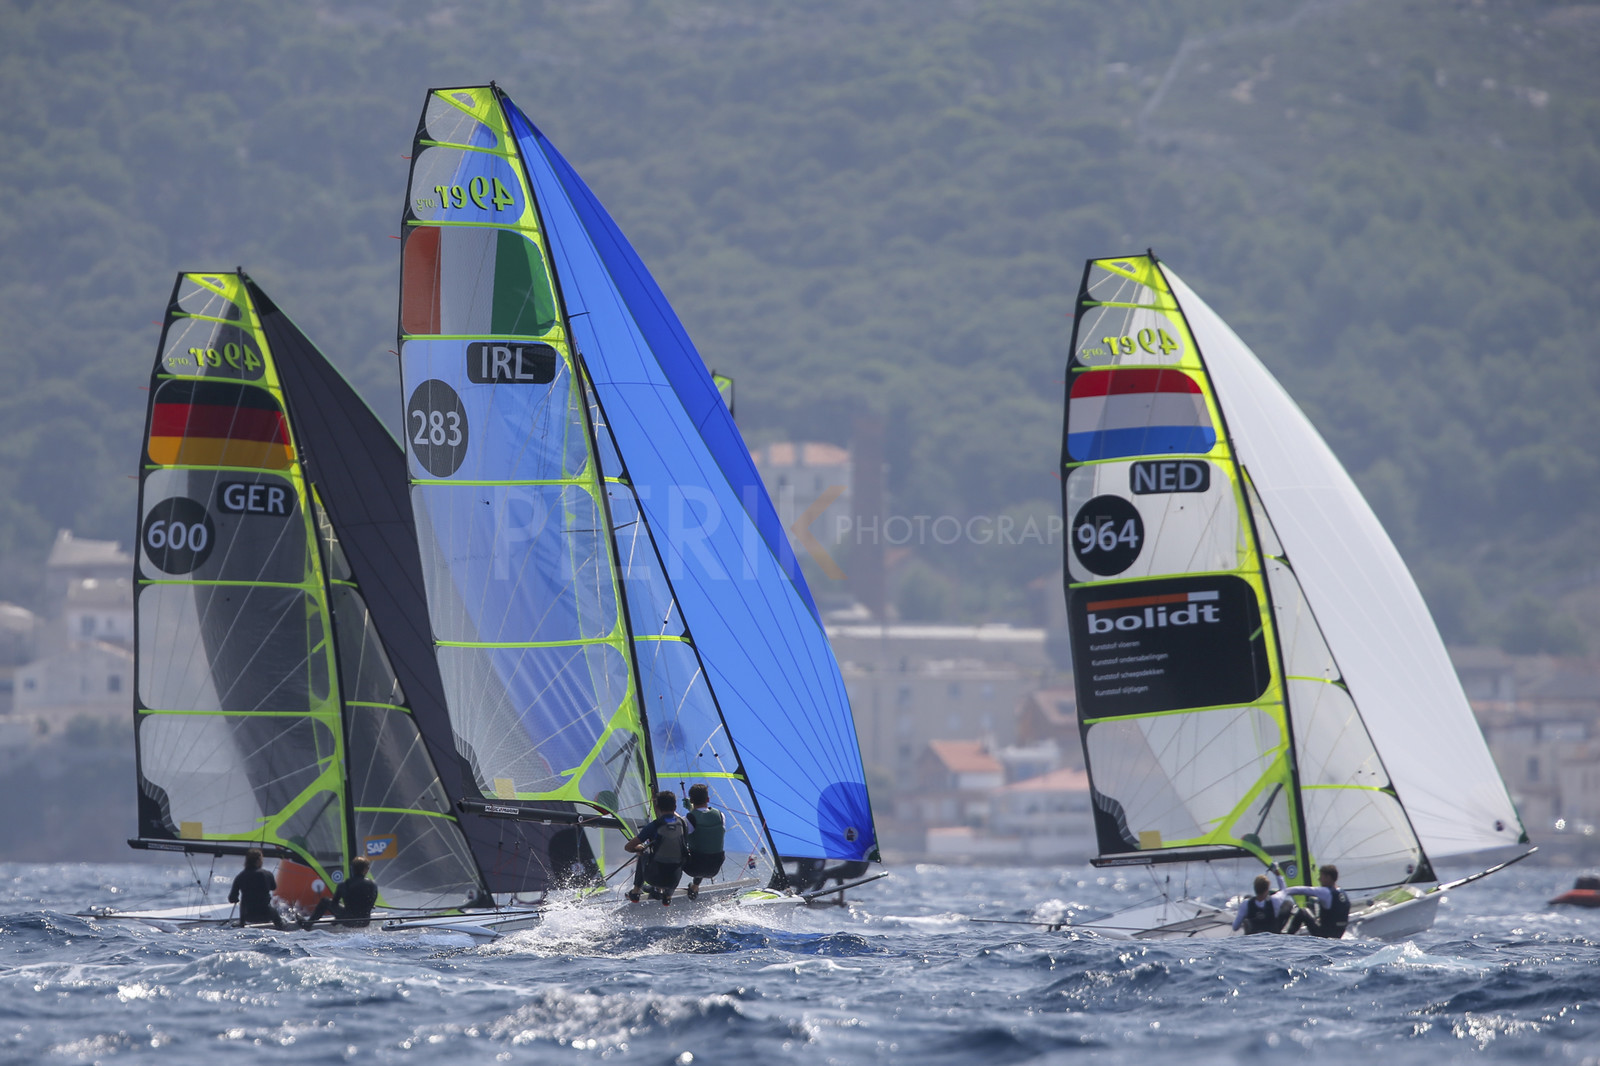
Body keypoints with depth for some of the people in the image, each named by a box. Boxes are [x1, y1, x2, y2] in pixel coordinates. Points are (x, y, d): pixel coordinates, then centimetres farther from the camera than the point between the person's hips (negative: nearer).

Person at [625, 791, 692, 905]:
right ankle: (668, 895, 35)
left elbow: (628, 847, -5)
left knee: (643, 853, 30)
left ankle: (636, 891, 34)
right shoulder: (683, 824, -3)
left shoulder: (654, 826, -12)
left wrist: (638, 848, 18)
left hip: (654, 877, -2)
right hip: (674, 880, 2)